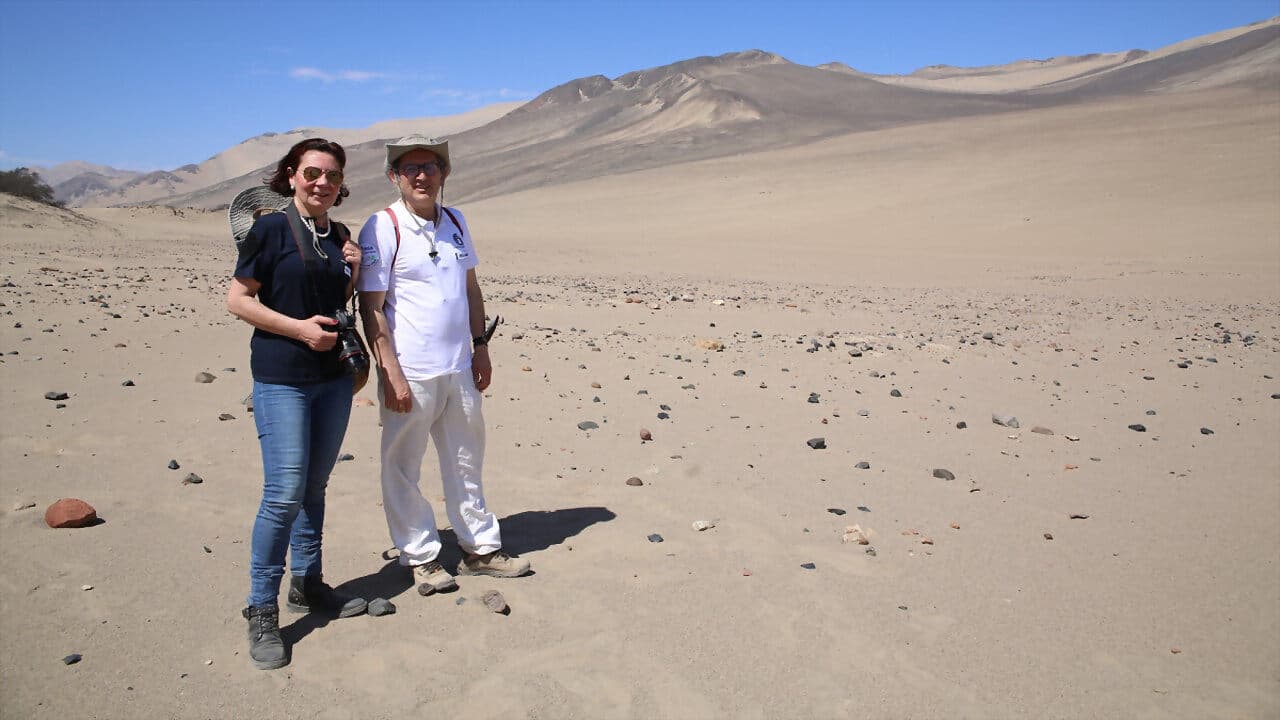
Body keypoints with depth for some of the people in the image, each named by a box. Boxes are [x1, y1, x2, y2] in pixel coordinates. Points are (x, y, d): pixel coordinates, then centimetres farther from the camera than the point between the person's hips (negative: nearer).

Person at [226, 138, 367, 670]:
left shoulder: (339, 236, 11)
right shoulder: (270, 229, -6)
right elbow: (238, 300, -8)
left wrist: (354, 274, 2)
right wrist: (299, 328, -17)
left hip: (333, 375, 6)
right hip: (281, 378, -6)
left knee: (315, 486, 14)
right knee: (284, 493, -8)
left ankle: (307, 584, 28)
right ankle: (261, 611, 5)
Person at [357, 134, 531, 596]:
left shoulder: (455, 222, 10)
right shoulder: (382, 228, -9)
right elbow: (371, 308, -11)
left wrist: (480, 345, 12)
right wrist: (391, 374, -16)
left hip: (458, 368, 6)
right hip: (410, 374, -6)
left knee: (466, 462, 16)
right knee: (403, 469, 5)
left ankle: (480, 548, 29)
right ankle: (421, 557, 20)